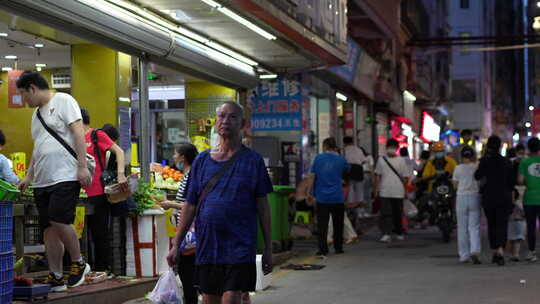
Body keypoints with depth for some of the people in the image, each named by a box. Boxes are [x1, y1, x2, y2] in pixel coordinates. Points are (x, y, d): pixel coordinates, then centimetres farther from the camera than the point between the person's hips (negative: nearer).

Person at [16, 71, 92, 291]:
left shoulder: (63, 101, -2)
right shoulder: (37, 114, 23)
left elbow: (78, 133, -10)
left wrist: (82, 166, -17)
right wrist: (28, 177, 20)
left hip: (65, 176, -8)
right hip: (42, 181, 8)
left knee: (59, 221, -18)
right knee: (49, 229, 5)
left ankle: (79, 263, 1)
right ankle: (56, 277, 9)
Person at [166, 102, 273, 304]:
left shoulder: (253, 160, 1)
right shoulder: (202, 160, 8)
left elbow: (262, 206, 2)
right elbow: (190, 206, 11)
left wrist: (268, 249, 0)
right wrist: (176, 245, 7)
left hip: (239, 248, -4)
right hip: (206, 247, 4)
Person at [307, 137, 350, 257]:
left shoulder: (318, 158, 0)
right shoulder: (341, 159, 0)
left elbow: (312, 177, 0)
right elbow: (347, 171, 20)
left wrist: (310, 193, 7)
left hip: (321, 197, -1)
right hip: (337, 198, 1)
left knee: (322, 225, -1)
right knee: (338, 224, 15)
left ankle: (322, 250, -9)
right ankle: (338, 248, 23)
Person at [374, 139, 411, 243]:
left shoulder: (401, 161, 5)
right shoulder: (381, 160, 8)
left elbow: (406, 177, 6)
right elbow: (377, 175, 13)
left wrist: (403, 188, -1)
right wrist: (377, 189, 7)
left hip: (398, 192, 0)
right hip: (384, 192, 0)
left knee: (398, 214, 9)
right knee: (385, 214, -9)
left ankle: (399, 232, 24)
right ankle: (386, 234, -12)